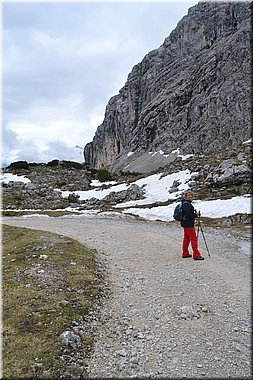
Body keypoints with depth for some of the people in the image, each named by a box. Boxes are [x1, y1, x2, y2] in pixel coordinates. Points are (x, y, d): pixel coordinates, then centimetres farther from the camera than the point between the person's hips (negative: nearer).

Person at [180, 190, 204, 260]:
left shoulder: (187, 203, 15)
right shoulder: (186, 204, -18)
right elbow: (188, 214, -23)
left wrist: (195, 214, 2)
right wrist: (196, 215, -11)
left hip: (186, 224, 11)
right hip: (188, 224, -11)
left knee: (186, 238, 15)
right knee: (194, 239, -6)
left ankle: (185, 253, 22)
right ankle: (196, 255, -2)